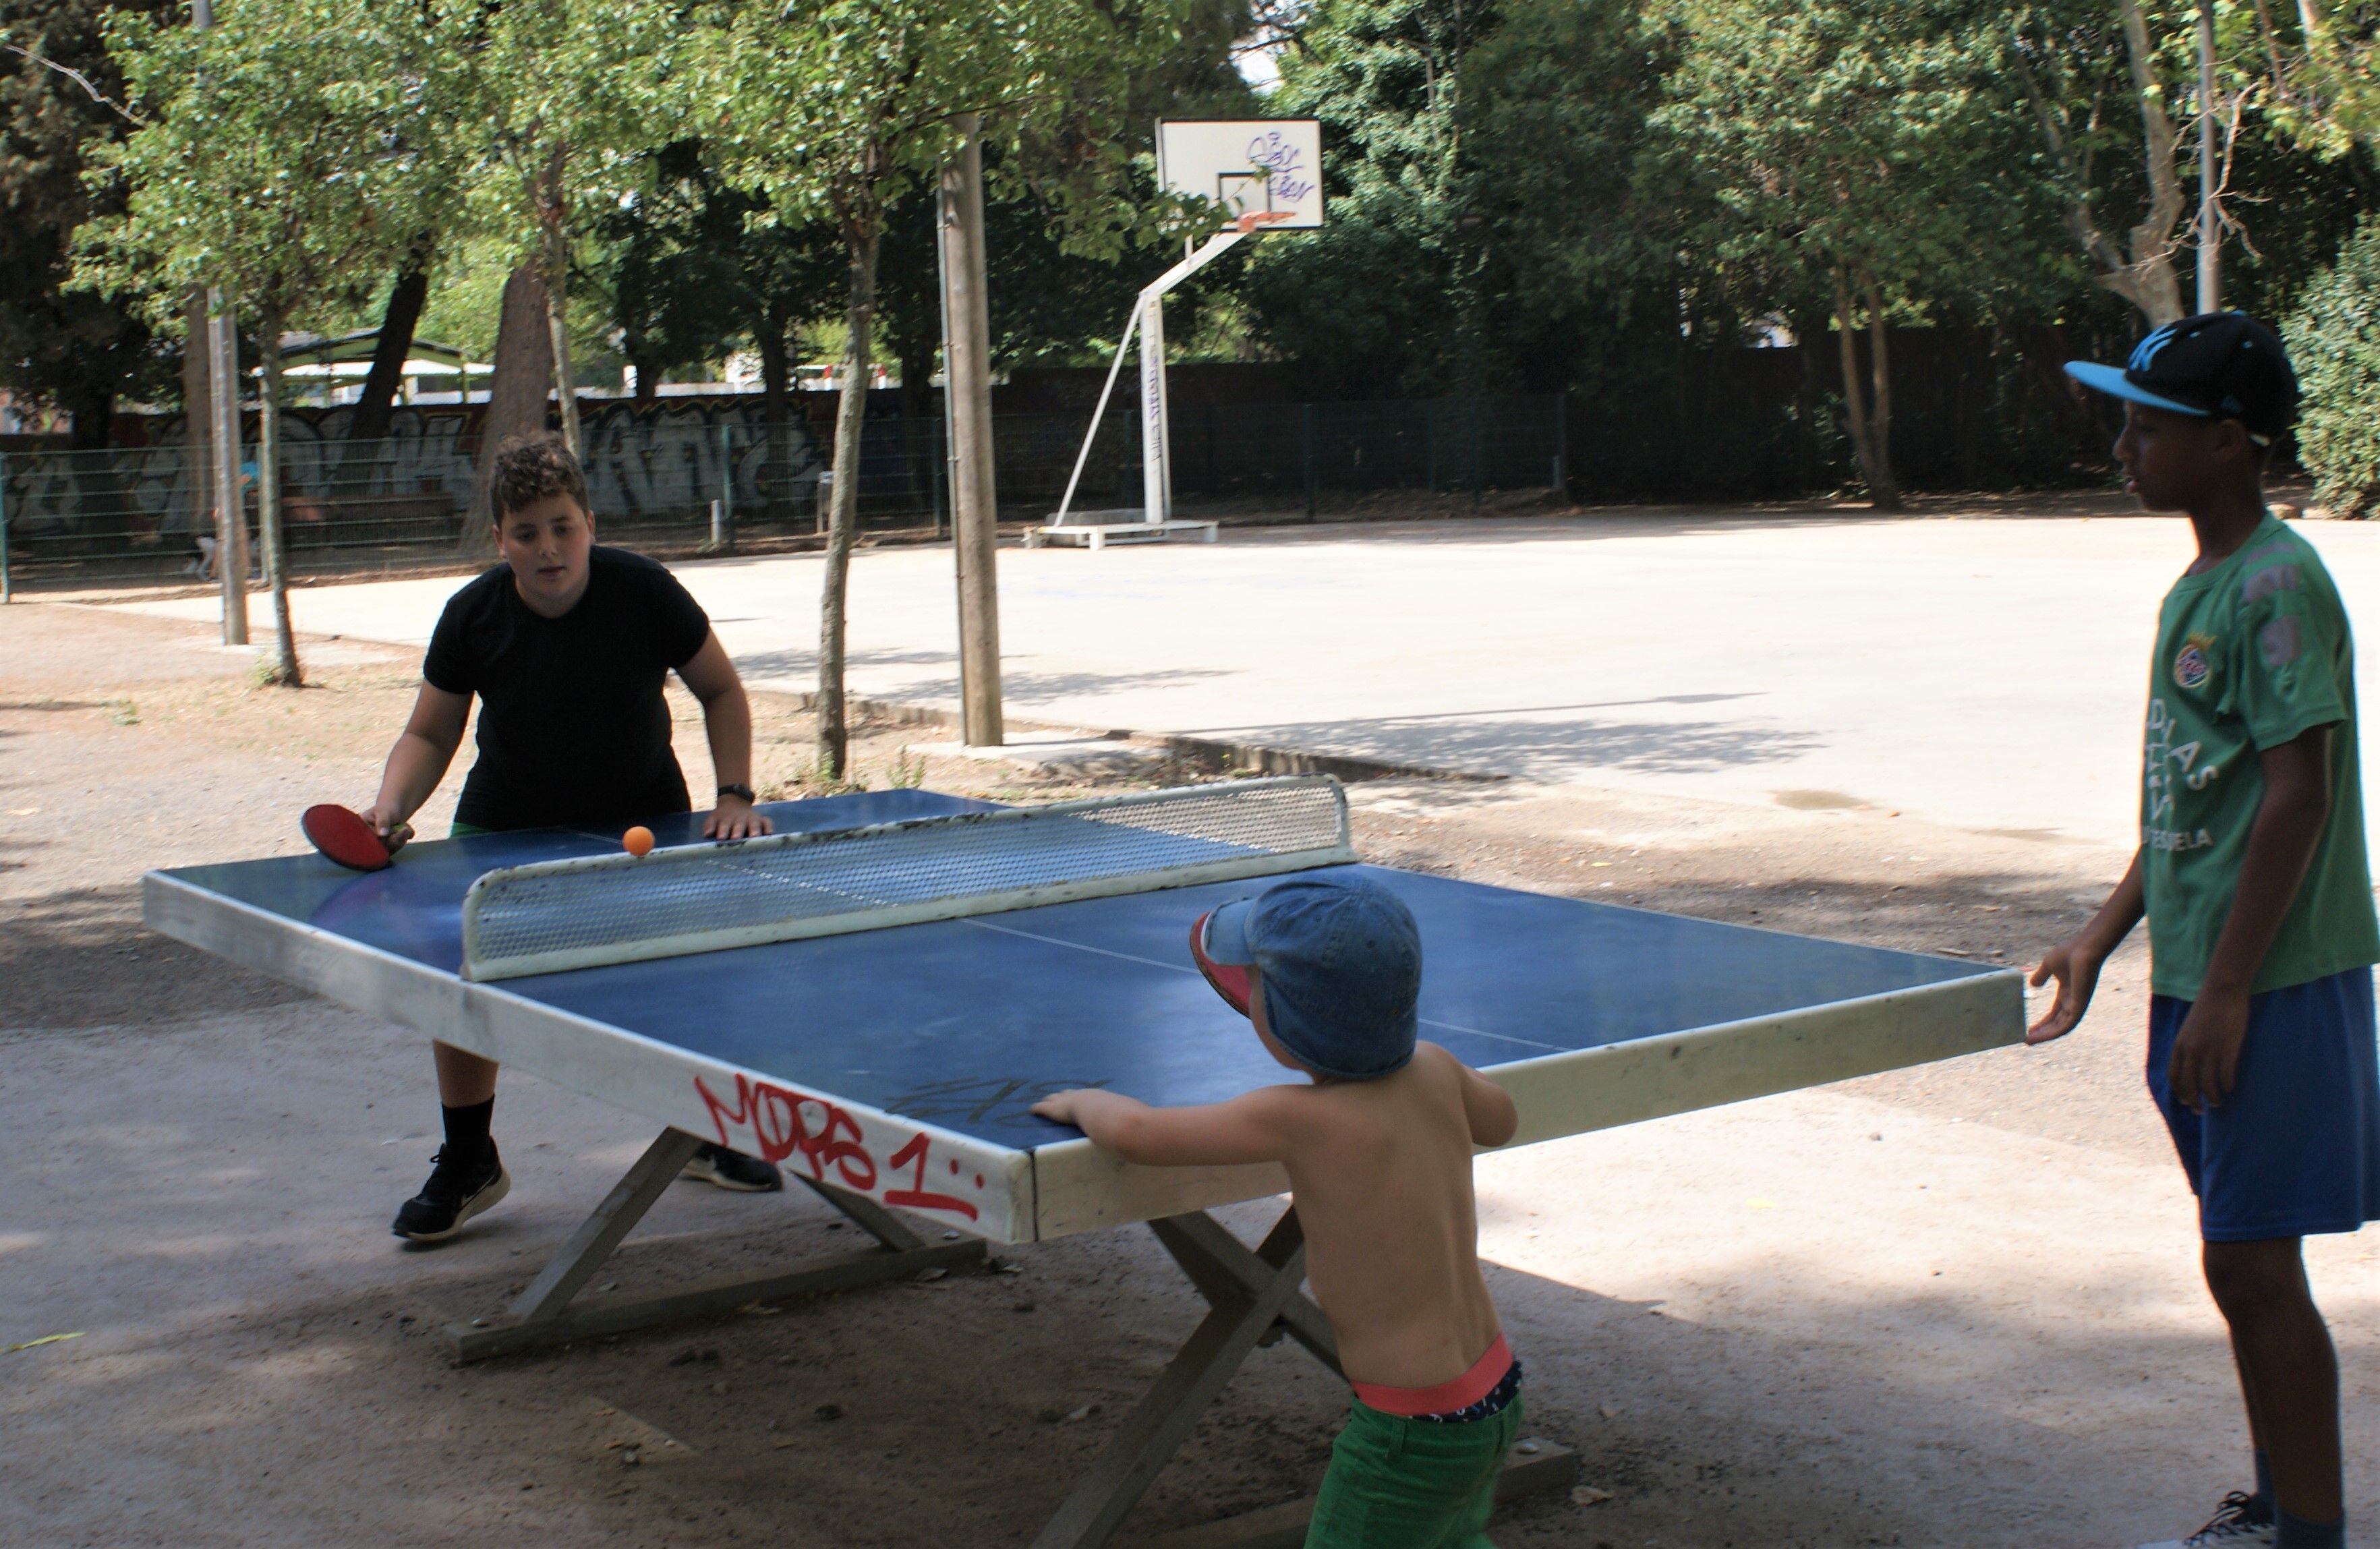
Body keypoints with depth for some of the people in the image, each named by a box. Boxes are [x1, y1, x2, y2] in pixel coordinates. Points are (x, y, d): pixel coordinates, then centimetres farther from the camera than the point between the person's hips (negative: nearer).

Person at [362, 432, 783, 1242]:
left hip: (643, 818, 0)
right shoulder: (472, 616, -19)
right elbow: (430, 734, -7)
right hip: (507, 824, 1)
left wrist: (735, 795, -18)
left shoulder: (643, 591, -21)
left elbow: (721, 693, -8)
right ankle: (468, 1164, 11)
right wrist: (390, 807, -25)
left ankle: (707, 1134, 20)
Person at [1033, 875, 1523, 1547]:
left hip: (1412, 1434, -8)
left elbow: (1133, 1129, -16)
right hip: (1496, 1395, 8)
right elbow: (1500, 1121, 19)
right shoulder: (1434, 1071, -5)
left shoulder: (1298, 1119, -24)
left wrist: (1082, 1102, 6)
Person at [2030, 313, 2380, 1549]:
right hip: (2202, 977, 9)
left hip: (2272, 984, -9)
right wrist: (2102, 936, 18)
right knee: (2242, 1266, 16)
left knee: (2252, 1265, -4)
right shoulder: (2197, 588, 13)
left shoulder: (2278, 586, -15)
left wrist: (2225, 993, -19)